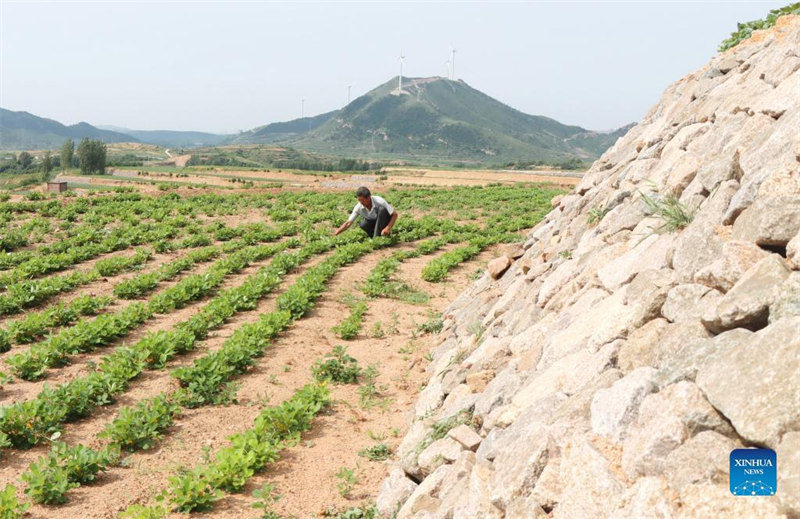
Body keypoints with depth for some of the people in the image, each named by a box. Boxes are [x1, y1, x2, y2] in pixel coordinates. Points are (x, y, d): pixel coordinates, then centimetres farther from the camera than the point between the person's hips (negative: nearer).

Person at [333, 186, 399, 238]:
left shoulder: (379, 201, -28)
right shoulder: (358, 207, -19)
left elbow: (395, 214, -23)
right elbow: (348, 223, -18)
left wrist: (388, 228, -34)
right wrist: (336, 233, -30)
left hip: (384, 221, -3)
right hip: (373, 222, 3)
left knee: (382, 209, -34)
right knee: (363, 225, -31)